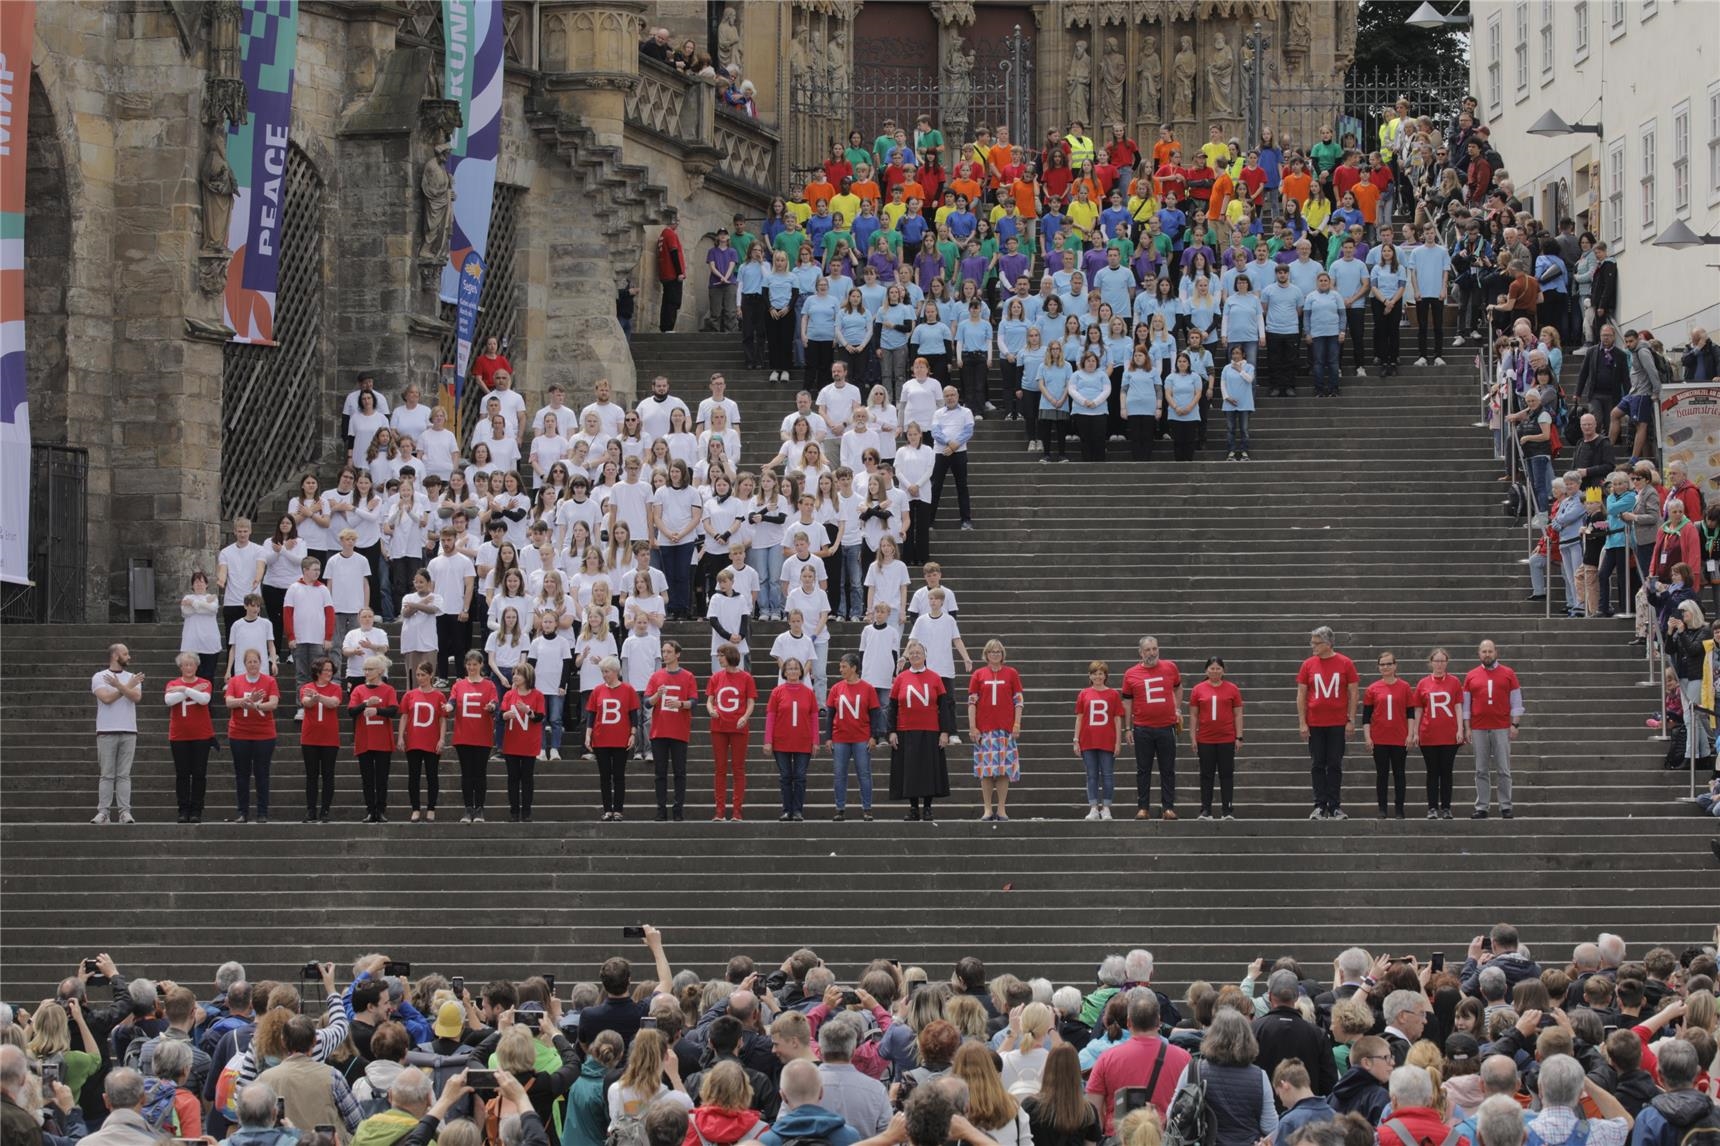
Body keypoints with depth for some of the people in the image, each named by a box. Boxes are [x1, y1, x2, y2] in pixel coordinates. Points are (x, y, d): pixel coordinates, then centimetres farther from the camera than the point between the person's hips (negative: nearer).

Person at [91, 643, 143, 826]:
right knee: (107, 775, -1)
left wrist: (118, 685, -16)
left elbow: (136, 696, -6)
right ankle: (103, 812, -1)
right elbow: (106, 698, -12)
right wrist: (128, 686, -4)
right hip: (106, 732, -2)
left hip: (128, 732, 2)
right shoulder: (99, 677, 3)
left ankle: (125, 811, -1)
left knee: (124, 775, 1)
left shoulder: (132, 677, 12)